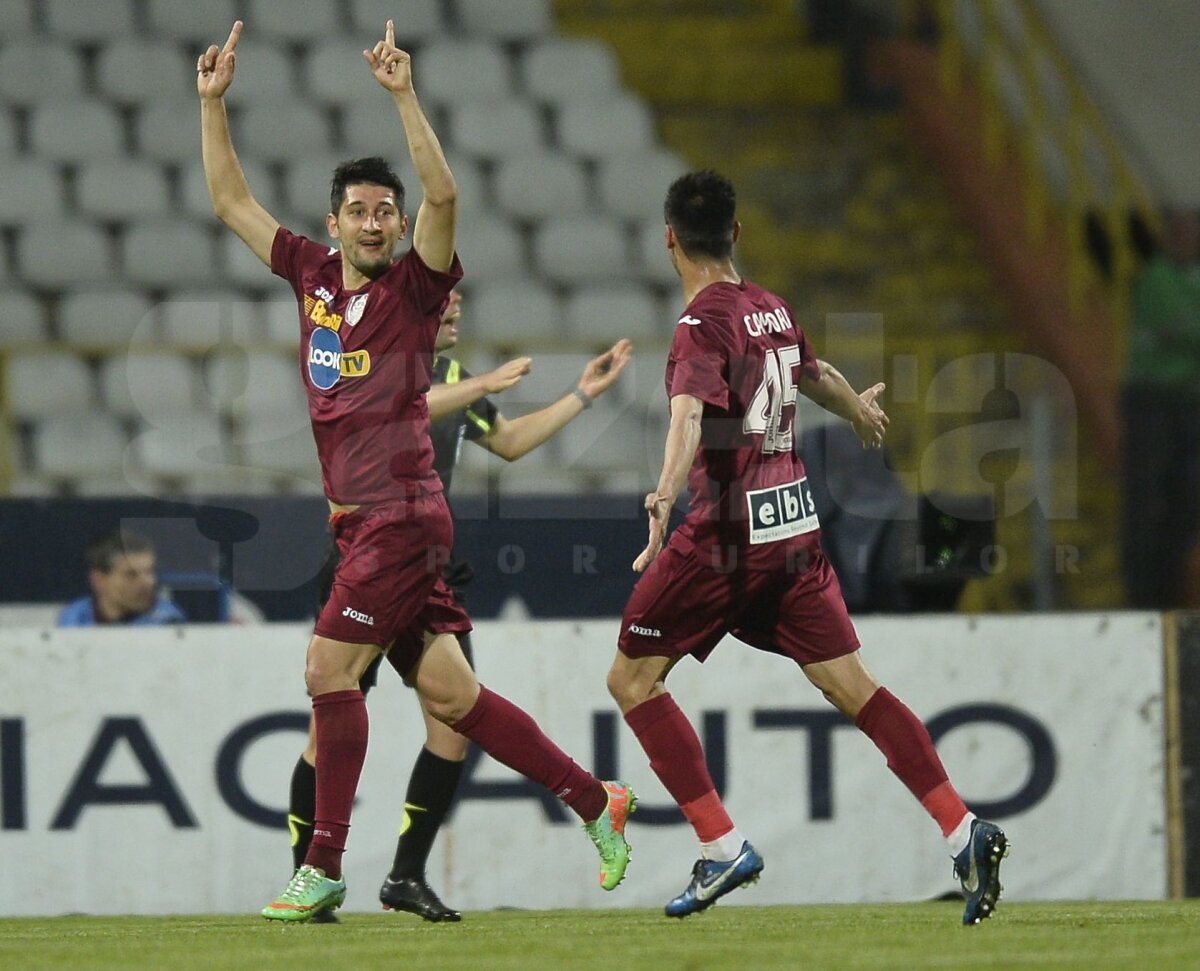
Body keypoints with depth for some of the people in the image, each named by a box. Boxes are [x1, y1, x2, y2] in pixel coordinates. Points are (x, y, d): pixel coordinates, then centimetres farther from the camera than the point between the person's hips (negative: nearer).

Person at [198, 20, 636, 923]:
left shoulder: (416, 283, -4)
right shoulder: (312, 274, 12)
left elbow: (444, 195, -20)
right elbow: (231, 199, 19)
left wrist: (405, 96, -26)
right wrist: (213, 102, 12)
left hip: (403, 516, -7)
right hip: (361, 519, 7)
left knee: (329, 669, -13)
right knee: (446, 690, 6)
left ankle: (323, 867, -10)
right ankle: (596, 798, 14)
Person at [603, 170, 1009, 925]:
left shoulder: (704, 323, -10)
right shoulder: (773, 309, 12)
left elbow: (689, 414, -30)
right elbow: (814, 374, 34)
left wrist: (665, 496, -46)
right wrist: (860, 410, 56)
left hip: (726, 531, -7)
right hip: (795, 523, 7)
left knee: (632, 678, 5)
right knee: (852, 686, 6)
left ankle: (724, 847, -3)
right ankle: (964, 830, -6)